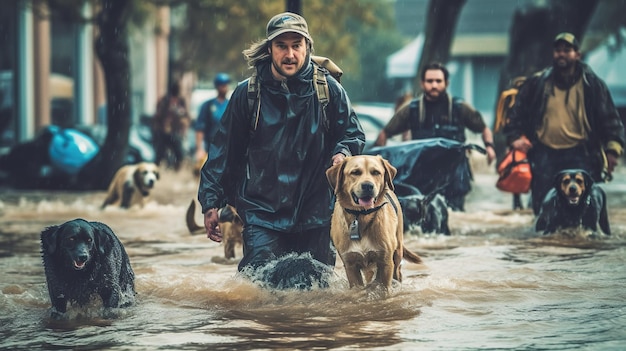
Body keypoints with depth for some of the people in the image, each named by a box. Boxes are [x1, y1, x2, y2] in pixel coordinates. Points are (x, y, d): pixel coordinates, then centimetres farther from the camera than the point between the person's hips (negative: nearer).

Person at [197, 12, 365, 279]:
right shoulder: (248, 93, 0)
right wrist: (211, 202, 1)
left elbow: (353, 134, 12)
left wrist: (343, 153, -12)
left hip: (314, 215, 1)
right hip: (262, 214, -1)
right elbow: (223, 151, 5)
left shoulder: (328, 89, 1)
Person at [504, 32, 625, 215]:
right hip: (544, 154, 2)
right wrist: (515, 137, 1)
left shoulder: (592, 84, 3)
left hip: (579, 156, -2)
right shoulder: (537, 83, 6)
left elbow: (610, 118, 3)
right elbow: (517, 113, 15)